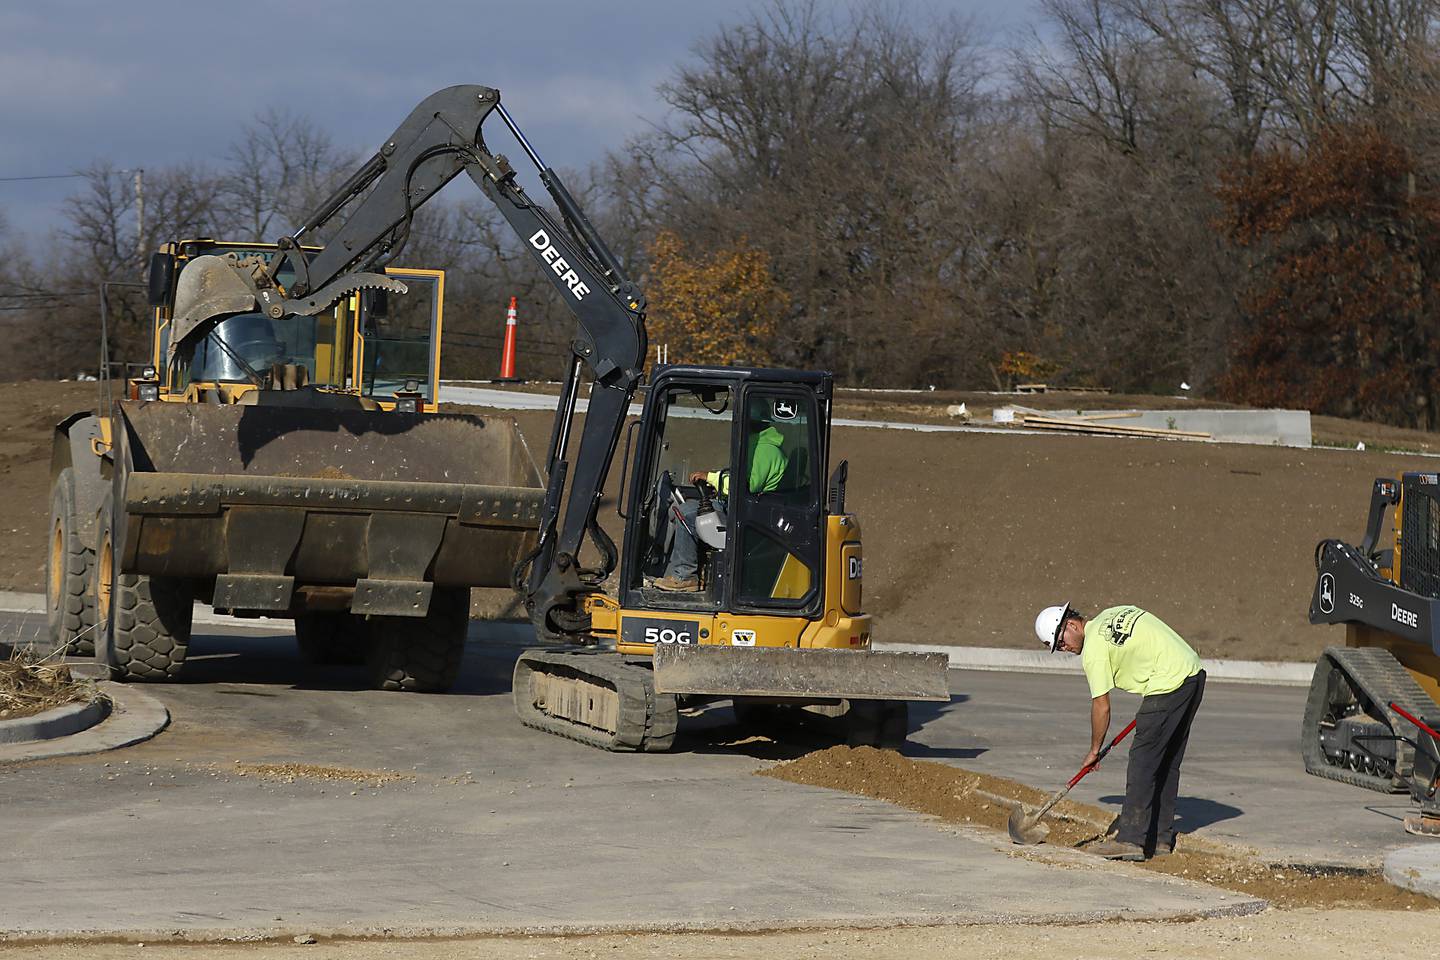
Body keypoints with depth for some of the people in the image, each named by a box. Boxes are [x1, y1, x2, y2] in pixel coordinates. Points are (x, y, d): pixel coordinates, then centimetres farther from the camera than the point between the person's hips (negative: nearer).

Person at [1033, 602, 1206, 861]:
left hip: (1169, 684, -9)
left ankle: (1131, 840, -9)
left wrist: (1094, 751, 7)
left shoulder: (1094, 650, -9)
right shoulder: (1112, 614, 17)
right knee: (1167, 764, 14)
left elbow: (1101, 706, -5)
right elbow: (1156, 644, 22)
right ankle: (1161, 839, 18)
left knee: (1142, 761, -6)